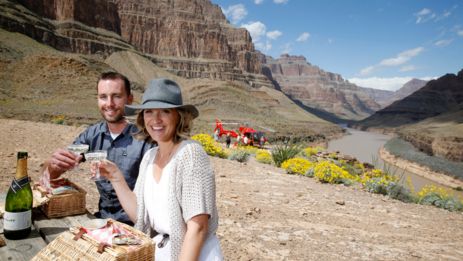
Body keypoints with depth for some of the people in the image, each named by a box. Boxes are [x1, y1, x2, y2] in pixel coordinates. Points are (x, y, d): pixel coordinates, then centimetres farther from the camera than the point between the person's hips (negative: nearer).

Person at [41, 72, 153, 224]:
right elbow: (49, 174, 4)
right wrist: (53, 165, -18)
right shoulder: (91, 135, 2)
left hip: (133, 223, -4)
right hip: (102, 217, 5)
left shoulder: (145, 138, -16)